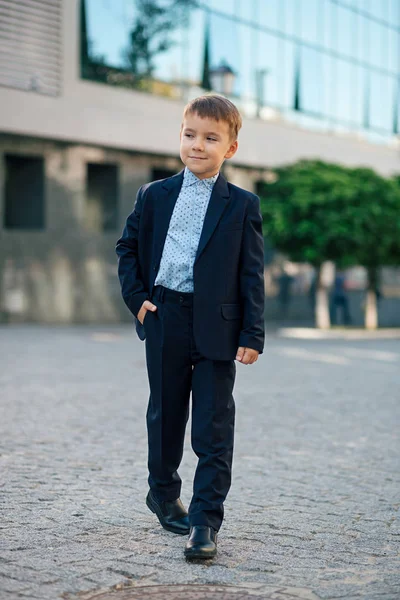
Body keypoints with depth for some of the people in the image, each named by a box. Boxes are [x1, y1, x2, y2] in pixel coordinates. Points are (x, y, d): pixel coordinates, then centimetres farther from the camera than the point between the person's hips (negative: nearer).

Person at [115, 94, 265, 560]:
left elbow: (252, 274, -1)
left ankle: (206, 520, 2)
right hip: (164, 321, 2)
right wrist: (136, 298, 2)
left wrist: (253, 335, -6)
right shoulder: (154, 196, 6)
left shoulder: (242, 206, 1)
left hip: (217, 327, -2)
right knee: (165, 415, 16)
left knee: (214, 426, -3)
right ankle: (163, 492, 36)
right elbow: (127, 247, 16)